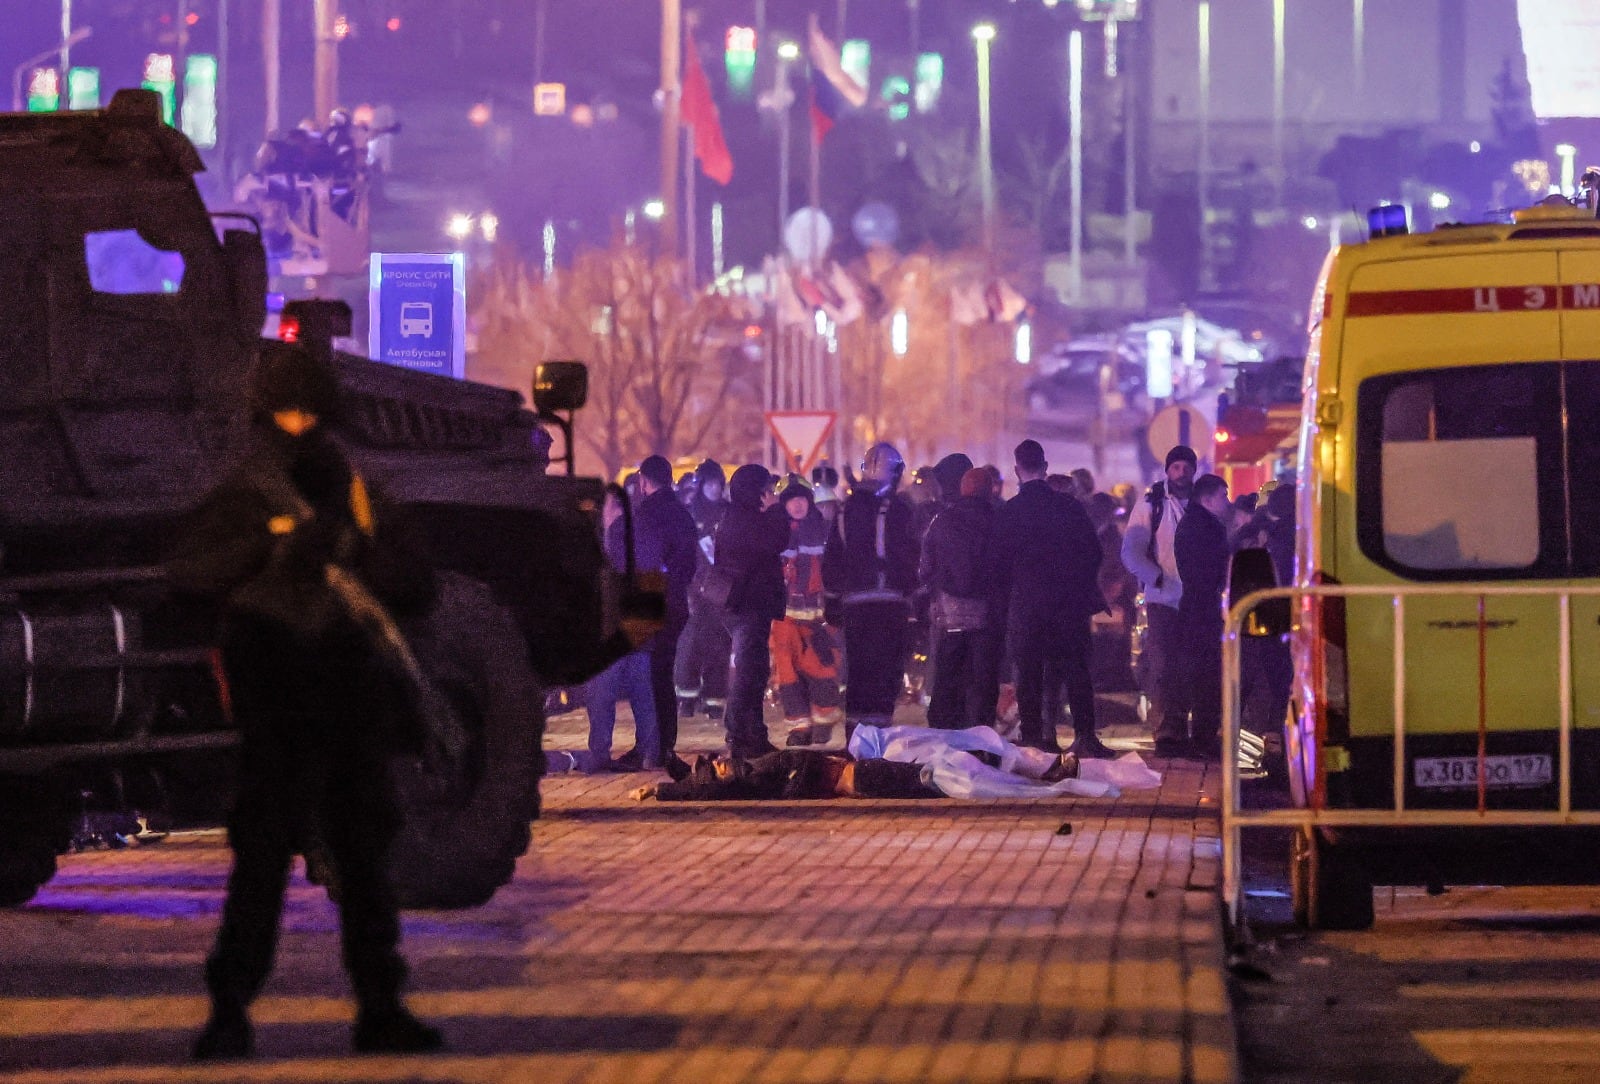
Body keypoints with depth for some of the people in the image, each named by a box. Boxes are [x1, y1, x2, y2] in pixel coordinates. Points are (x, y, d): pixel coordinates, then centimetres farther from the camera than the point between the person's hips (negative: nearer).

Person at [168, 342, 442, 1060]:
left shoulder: (354, 496, 13)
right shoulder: (245, 498, 2)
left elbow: (416, 592, 9)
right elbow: (187, 570, -13)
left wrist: (357, 552, -10)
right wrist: (269, 549, -25)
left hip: (353, 697, 5)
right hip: (275, 697, -5)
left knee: (364, 853, 10)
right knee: (265, 849, -12)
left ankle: (380, 1009, 17)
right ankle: (229, 1010, -11)